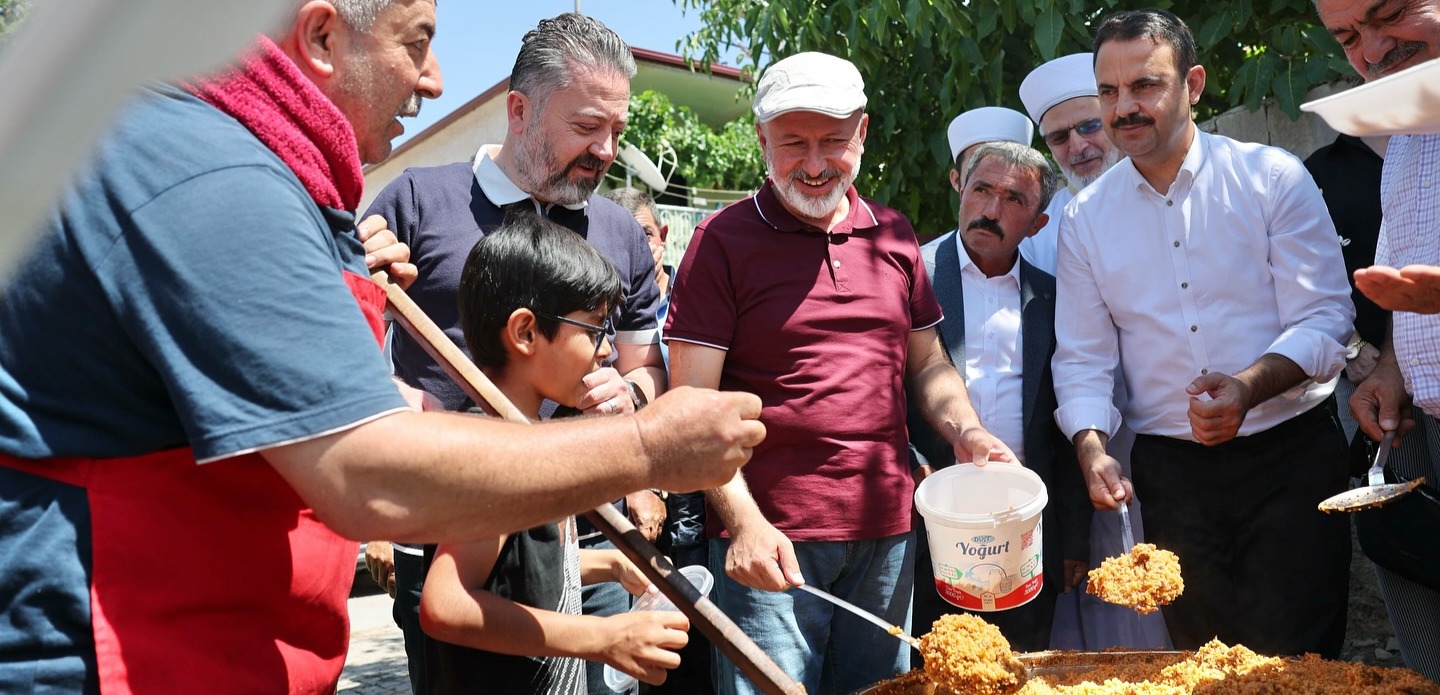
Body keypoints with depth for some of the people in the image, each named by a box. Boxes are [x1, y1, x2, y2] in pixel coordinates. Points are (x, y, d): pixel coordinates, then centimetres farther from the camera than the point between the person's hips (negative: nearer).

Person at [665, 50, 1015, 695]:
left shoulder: (893, 234, 10)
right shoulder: (723, 241, -4)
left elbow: (927, 363, 19)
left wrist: (966, 433, 0)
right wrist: (744, 522, -18)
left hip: (887, 533, 5)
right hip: (769, 535, -4)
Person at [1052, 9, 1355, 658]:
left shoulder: (1273, 177, -2)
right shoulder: (1083, 219, 4)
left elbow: (1325, 319, -7)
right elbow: (1082, 358, 5)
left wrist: (1249, 386, -25)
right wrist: (1092, 449, -12)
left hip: (1291, 457, -2)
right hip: (1169, 470, 2)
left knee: (1294, 662, -2)